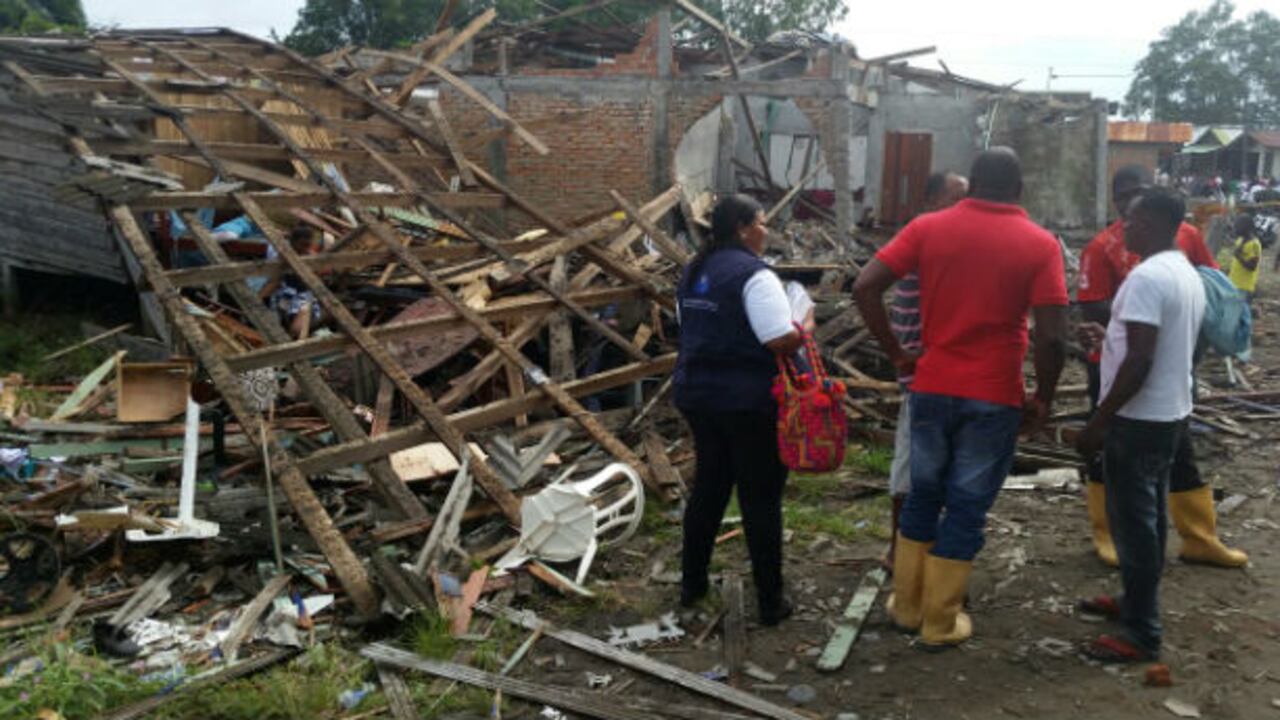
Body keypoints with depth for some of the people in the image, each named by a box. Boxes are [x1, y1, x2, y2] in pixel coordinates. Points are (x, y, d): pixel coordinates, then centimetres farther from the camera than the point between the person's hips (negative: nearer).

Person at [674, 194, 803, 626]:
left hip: (697, 392, 8)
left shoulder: (693, 272, 11)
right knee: (761, 498, 1)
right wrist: (804, 327, -3)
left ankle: (692, 584, 26)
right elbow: (783, 341, -22)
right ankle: (770, 601, 8)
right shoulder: (754, 274, -15)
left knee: (708, 486, 18)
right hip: (749, 400, -8)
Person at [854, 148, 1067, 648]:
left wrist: (897, 354, 1)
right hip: (994, 398, -2)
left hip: (932, 387, 2)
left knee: (923, 495, 19)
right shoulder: (1039, 244, -6)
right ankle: (940, 621, 18)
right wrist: (1042, 399, 0)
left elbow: (865, 288, -8)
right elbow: (1051, 336, -13)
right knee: (967, 506, 9)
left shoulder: (927, 228, 0)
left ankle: (907, 605, 28)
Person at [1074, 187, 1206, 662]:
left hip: (1139, 419, -10)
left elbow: (1140, 361, -26)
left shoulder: (1147, 277, -21)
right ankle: (1138, 600, 34)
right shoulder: (1188, 275, 10)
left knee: (1133, 522, -3)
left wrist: (1099, 421, -22)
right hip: (1172, 413, 10)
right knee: (1149, 517, 20)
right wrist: (1110, 336, 19)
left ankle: (1141, 635, 3)